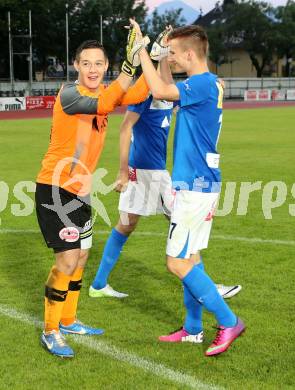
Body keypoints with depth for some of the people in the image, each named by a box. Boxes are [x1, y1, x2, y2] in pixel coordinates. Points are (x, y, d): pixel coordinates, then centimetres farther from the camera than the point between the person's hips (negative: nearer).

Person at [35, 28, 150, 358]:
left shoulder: (102, 91, 7)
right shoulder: (69, 93, -17)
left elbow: (136, 95, -9)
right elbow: (102, 105, -36)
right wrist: (130, 63, -38)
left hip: (79, 190, 9)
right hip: (55, 188, -9)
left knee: (80, 256, 17)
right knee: (67, 261, -9)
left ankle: (67, 321, 34)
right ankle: (50, 332, 7)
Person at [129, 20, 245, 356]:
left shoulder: (203, 83, -17)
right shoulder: (207, 84, 13)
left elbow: (160, 91, -30)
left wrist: (142, 49, -18)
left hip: (195, 186, -10)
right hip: (201, 183, 10)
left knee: (177, 262, -5)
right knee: (189, 258, 15)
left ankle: (228, 321, 3)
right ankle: (194, 328, 24)